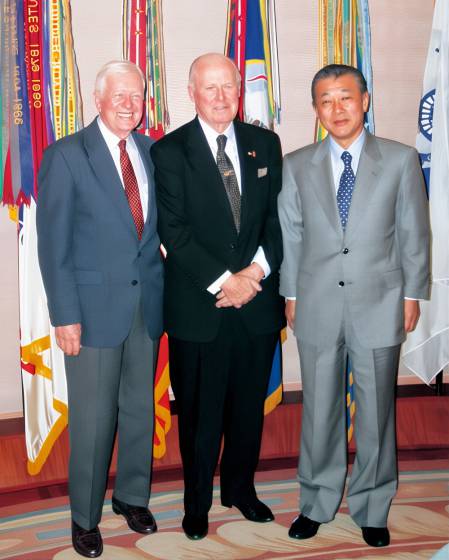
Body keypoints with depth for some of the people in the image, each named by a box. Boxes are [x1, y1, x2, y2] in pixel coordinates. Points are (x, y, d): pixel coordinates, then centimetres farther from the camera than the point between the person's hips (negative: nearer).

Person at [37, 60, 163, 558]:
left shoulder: (152, 152, 7)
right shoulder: (66, 156, -7)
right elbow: (53, 243, -9)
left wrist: (165, 285, 2)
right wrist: (65, 316, -13)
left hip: (148, 303, 5)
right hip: (95, 306, -4)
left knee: (140, 409, 15)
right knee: (92, 418, 5)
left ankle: (132, 496, 35)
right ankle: (84, 516, 25)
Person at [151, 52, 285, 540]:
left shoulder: (265, 144, 8)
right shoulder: (169, 151, -4)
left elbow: (278, 216, 5)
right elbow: (175, 231, -10)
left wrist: (257, 269, -11)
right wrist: (223, 281, -16)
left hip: (257, 301, 4)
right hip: (198, 306, -3)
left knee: (250, 405, 16)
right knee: (199, 412, 9)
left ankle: (240, 489, 37)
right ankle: (197, 502, 29)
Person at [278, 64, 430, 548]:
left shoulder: (401, 160, -1)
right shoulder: (296, 166, 4)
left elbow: (413, 233, 2)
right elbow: (289, 236, 7)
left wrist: (412, 295, 1)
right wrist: (291, 295, 7)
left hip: (378, 307, -1)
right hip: (317, 308, 1)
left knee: (376, 412, 10)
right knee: (319, 410, 11)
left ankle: (372, 508, 27)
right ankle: (317, 503, 29)